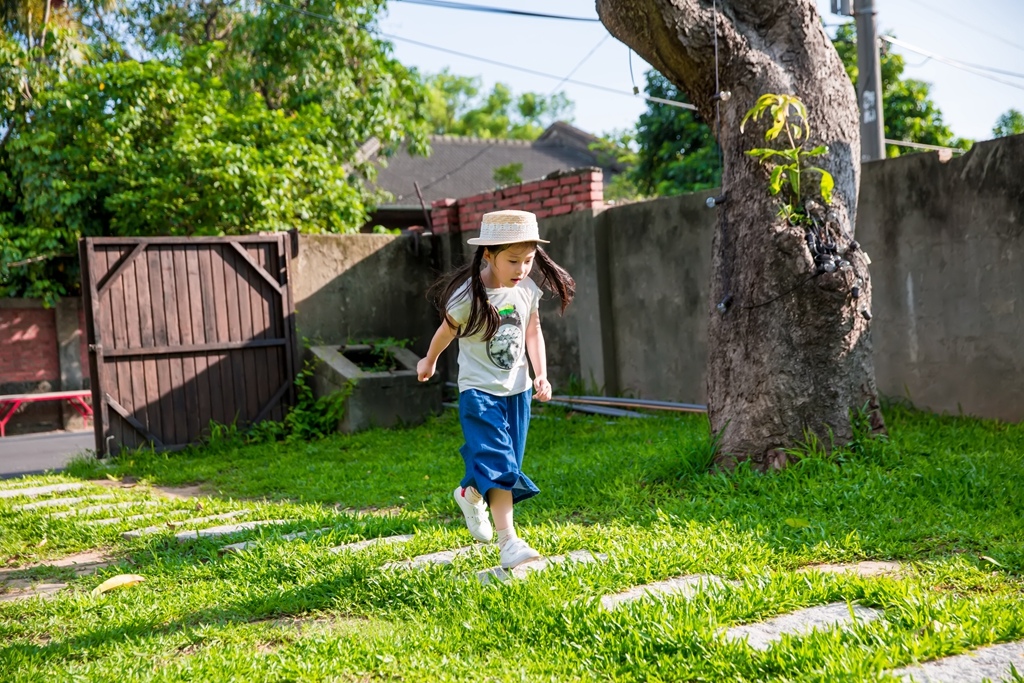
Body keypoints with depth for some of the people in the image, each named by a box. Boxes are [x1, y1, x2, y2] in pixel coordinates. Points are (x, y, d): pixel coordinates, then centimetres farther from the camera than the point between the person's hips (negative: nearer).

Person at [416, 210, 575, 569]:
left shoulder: (528, 290, -5)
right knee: (498, 465, -17)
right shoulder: (468, 296, -20)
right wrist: (429, 362, 16)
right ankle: (508, 541, -12)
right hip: (479, 391, -6)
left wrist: (541, 374, 0)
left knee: (506, 466, 13)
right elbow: (446, 332, -1)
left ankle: (470, 494, 43)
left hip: (517, 390, 6)